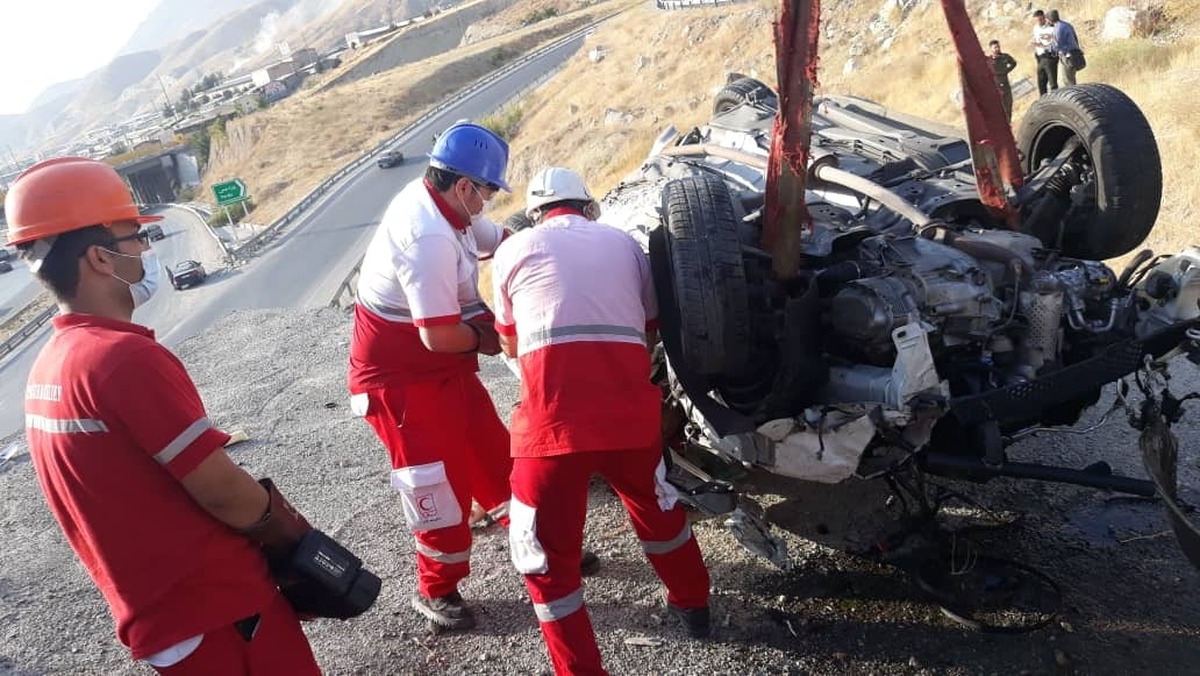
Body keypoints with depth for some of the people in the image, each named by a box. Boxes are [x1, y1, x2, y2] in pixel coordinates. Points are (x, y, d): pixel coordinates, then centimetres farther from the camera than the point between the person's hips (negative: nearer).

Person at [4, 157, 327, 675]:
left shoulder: (47, 368, 5)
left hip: (153, 612, 8)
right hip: (214, 604, -8)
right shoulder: (126, 356, -24)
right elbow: (221, 492, -21)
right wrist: (291, 532, -3)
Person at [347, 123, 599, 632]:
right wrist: (484, 337, -10)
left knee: (491, 452, 15)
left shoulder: (441, 202, -2)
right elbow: (439, 335, -32)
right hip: (400, 376, -9)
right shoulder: (429, 237, -31)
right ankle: (436, 589, 21)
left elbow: (499, 240, 13)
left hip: (444, 366, 9)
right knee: (441, 479, 0)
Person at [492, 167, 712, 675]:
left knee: (546, 557, 13)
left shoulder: (513, 249, 13)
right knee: (656, 508, 31)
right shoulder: (624, 243, 20)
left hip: (554, 419, -4)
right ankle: (692, 606, 51)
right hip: (631, 410, 4)